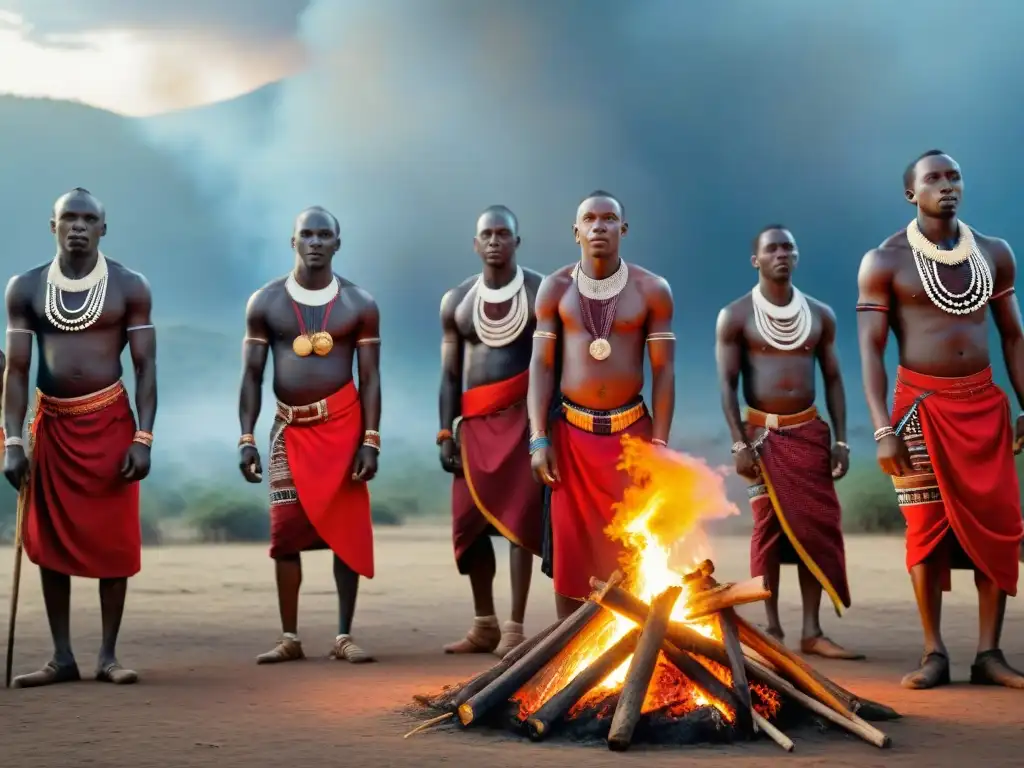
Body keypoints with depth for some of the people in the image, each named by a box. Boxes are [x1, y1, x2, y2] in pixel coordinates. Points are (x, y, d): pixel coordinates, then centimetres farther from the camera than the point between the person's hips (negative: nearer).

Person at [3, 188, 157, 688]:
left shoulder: (129, 287, -2)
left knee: (114, 540, -1)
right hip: (50, 425, 2)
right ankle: (62, 656, 12)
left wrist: (143, 438, -11)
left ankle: (108, 654, 8)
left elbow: (146, 367, -2)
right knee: (49, 541, 4)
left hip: (109, 422, -2)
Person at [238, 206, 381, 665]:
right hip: (290, 427, 1)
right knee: (286, 532, -1)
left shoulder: (359, 304, 0)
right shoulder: (265, 302, 1)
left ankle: (344, 637, 5)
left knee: (348, 528, -1)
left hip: (342, 422, -1)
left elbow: (370, 378, -1)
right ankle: (290, 638, 8)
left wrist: (371, 440, -9)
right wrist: (246, 438, -6)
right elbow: (251, 375, 2)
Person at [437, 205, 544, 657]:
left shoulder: (542, 293, -2)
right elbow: (450, 374, 10)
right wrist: (445, 433, 3)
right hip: (475, 422, 4)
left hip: (524, 415, -4)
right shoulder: (456, 301, 10)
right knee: (469, 521, 4)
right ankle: (484, 625, 15)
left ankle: (515, 627, -5)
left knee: (519, 517, -8)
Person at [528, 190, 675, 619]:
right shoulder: (555, 288, 2)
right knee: (570, 551, 3)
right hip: (571, 433, 1)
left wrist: (659, 444, -7)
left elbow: (664, 371, -1)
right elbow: (541, 366, 1)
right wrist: (538, 439, -7)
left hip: (632, 431, 0)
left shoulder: (652, 290, -1)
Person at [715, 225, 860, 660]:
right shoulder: (735, 316, -2)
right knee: (769, 528, -1)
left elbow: (833, 380, 10)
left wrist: (840, 440, 2)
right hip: (762, 432, -3)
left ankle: (812, 632, 1)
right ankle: (772, 629, 4)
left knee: (817, 526, -2)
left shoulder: (820, 315, 8)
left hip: (809, 432, 3)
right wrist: (740, 444, -14)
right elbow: (727, 384, -6)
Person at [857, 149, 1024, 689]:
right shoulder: (884, 262, -4)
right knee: (927, 527, -2)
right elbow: (871, 349, -7)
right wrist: (883, 430, -15)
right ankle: (934, 653, 6)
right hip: (921, 405, -3)